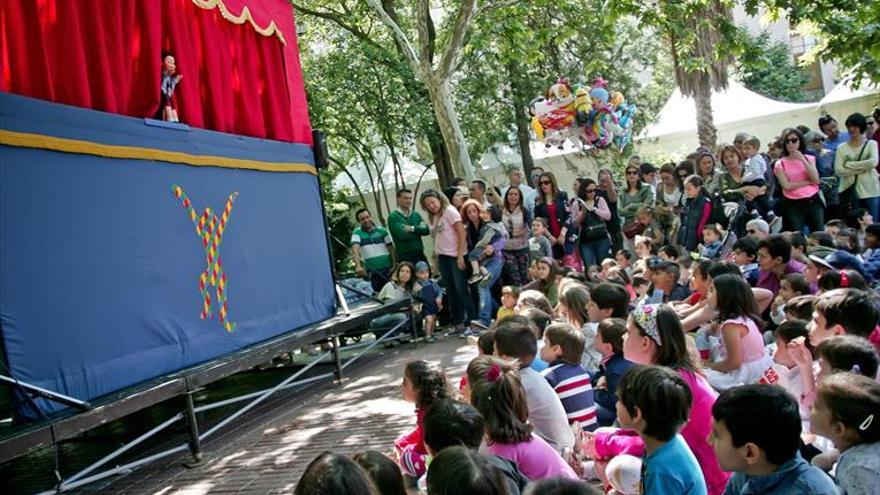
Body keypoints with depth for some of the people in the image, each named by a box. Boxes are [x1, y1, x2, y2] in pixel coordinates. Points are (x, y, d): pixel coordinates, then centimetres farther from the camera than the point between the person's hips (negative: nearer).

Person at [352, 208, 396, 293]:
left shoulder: (382, 230, 4)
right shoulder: (357, 233, -2)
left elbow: (391, 249, 8)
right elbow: (355, 250, -17)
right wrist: (358, 266, -33)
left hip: (388, 269, 1)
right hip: (371, 272, -1)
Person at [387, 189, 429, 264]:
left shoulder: (416, 214, 14)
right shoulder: (393, 216, -5)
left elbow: (426, 230, 1)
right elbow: (402, 235, -17)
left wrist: (413, 228, -14)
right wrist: (419, 230, -3)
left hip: (420, 254, 5)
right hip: (404, 257, -5)